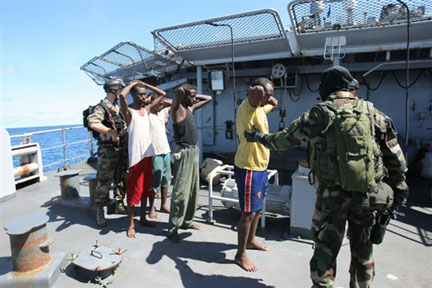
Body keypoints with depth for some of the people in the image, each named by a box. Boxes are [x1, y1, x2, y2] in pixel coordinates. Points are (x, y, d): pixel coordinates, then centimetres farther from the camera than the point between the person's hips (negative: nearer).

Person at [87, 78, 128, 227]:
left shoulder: (118, 109, 14)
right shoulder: (101, 107, -12)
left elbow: (124, 125, 28)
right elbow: (93, 123, -31)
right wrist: (112, 132, -26)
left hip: (121, 149, 8)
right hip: (107, 151, -8)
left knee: (121, 179, 15)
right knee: (104, 182, 0)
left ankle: (119, 204, 30)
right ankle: (99, 212, 13)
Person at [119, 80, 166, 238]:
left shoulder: (147, 109, 12)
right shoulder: (128, 111, -6)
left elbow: (162, 94, 17)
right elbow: (122, 95, -27)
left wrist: (145, 84, 11)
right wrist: (132, 83, -9)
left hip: (148, 154, 7)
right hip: (136, 155, -7)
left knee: (145, 188, 15)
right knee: (134, 191, 0)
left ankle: (143, 219, 29)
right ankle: (131, 225, 12)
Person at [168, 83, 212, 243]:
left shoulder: (190, 108, 15)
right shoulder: (178, 108, -7)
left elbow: (208, 98, 25)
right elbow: (178, 91, -26)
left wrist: (194, 96, 13)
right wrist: (184, 90, -4)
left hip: (194, 150, 9)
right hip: (184, 151, -9)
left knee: (193, 189, 14)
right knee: (181, 191, -8)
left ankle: (187, 221, 27)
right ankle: (173, 229, 2)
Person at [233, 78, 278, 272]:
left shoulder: (261, 108, 11)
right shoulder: (247, 107, -17)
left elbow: (274, 103, 32)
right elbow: (256, 91, -38)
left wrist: (269, 98, 11)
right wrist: (257, 89, -15)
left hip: (260, 167, 10)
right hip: (248, 168, -10)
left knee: (258, 207, 22)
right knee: (249, 212, -1)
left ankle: (250, 240, 42)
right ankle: (240, 255, 15)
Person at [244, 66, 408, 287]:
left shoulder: (319, 113, -6)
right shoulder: (372, 111, 4)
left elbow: (285, 139, 0)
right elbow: (394, 154, 7)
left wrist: (259, 137, 16)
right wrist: (398, 186, 16)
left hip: (332, 193, -4)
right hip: (368, 193, 4)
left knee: (325, 249, 9)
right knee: (363, 250, 21)